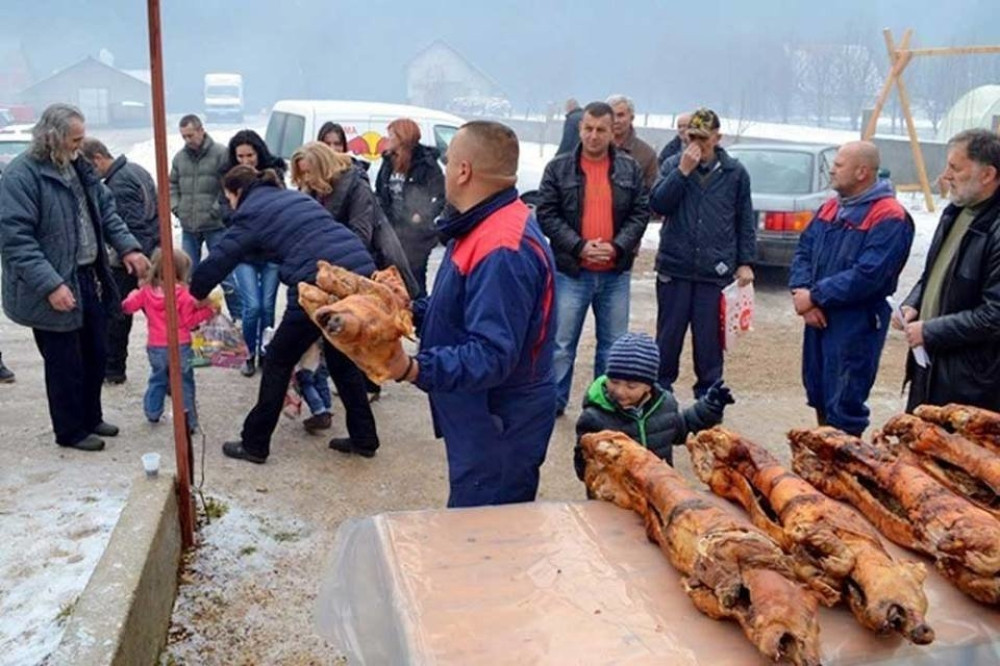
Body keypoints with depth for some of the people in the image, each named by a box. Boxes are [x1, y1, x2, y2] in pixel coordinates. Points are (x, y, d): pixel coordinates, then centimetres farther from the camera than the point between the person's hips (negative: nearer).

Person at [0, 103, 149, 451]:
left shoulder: (78, 166, 9)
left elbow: (105, 210, 16)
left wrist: (127, 247, 1)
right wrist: (50, 284, -28)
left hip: (89, 279, 8)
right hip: (57, 288, -8)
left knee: (96, 355, 18)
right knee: (65, 364, 6)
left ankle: (91, 417, 36)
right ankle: (70, 431, 23)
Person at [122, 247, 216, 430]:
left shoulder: (146, 291, -2)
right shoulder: (183, 294, -16)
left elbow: (128, 306, 9)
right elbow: (188, 321, -12)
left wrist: (133, 294, 28)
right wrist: (207, 312, -5)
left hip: (155, 347, 4)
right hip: (180, 347, -4)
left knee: (157, 379, 25)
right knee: (184, 384, 5)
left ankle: (152, 413, 31)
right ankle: (188, 422, 7)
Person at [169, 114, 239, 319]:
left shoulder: (221, 153, -8)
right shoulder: (180, 157, 10)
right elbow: (172, 185, 21)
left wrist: (217, 209, -13)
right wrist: (176, 207, 7)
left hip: (215, 226, -5)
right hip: (188, 227, 6)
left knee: (225, 273, -2)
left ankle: (238, 317, 8)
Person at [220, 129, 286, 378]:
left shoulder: (273, 173, 0)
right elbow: (226, 210, -3)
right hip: (243, 251, 0)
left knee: (267, 305, 4)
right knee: (252, 306, -6)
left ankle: (264, 349, 25)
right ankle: (250, 353, 16)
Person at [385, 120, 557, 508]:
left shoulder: (503, 250, -26)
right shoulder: (486, 227, 9)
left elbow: (492, 356, -32)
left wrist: (412, 369, -43)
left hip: (498, 430, -10)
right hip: (481, 421, 10)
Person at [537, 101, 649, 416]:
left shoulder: (630, 169, 5)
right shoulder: (558, 168, -1)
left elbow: (641, 213, 2)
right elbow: (547, 215, -5)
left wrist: (617, 246, -12)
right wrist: (579, 246, -15)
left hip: (616, 273, 2)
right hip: (571, 271, -2)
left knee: (613, 343, 12)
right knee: (562, 342, 4)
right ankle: (553, 401, 16)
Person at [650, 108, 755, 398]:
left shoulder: (735, 172, 5)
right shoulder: (673, 165, 5)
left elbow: (746, 221, 8)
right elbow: (657, 204, -7)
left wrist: (745, 262, 3)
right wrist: (682, 172, -14)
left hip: (716, 272, 0)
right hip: (674, 268, 1)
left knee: (709, 337, 6)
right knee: (668, 334, 7)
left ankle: (708, 393, 20)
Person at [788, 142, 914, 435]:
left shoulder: (890, 218, -15)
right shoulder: (831, 207, 10)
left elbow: (867, 276, -23)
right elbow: (803, 250, 9)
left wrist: (814, 296, -17)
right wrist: (801, 292, -9)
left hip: (857, 323, -8)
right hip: (818, 317, 8)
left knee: (844, 406, -2)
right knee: (818, 394, 19)